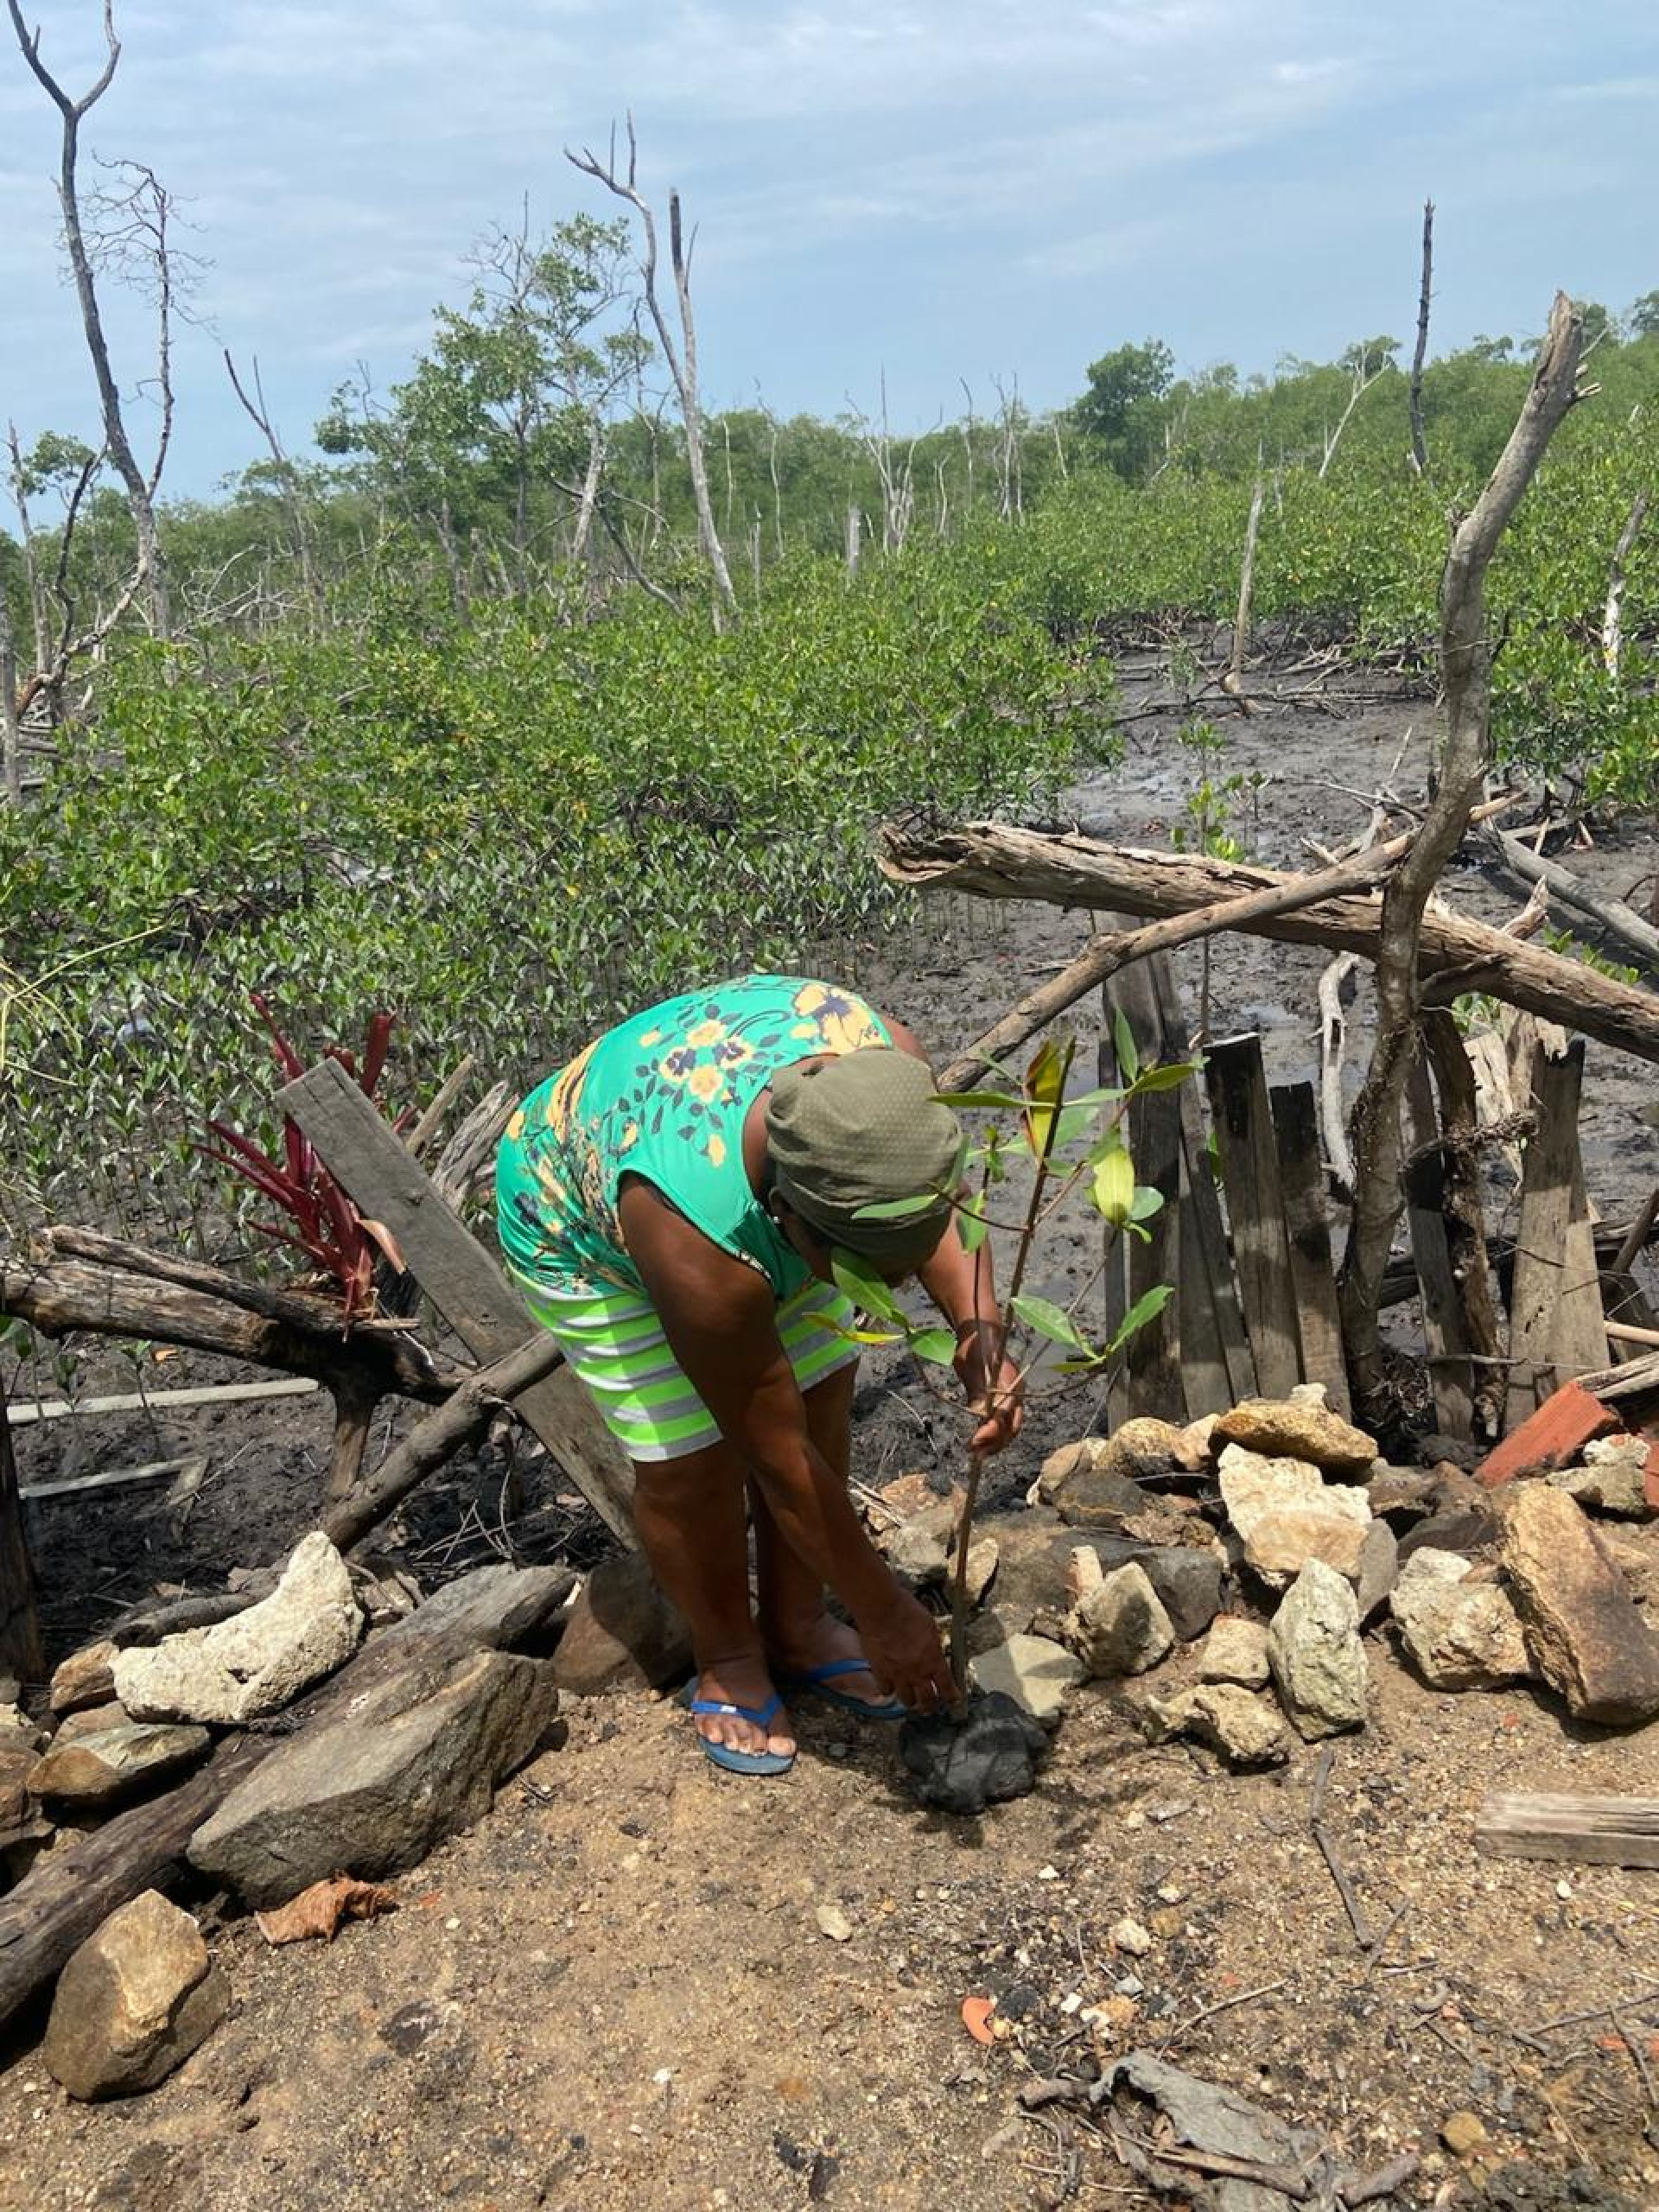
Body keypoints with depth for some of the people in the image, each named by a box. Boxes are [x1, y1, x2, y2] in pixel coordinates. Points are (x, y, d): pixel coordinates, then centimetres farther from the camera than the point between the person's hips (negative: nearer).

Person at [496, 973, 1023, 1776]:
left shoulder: (883, 1058, -34)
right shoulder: (702, 1251, -44)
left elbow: (942, 1206, -12)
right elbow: (778, 1456, -30)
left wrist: (979, 1330, -31)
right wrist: (887, 1617, -18)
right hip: (582, 1226, -5)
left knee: (820, 1392, 3)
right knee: (689, 1459, -8)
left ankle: (796, 1627, 25)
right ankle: (728, 1661, 20)